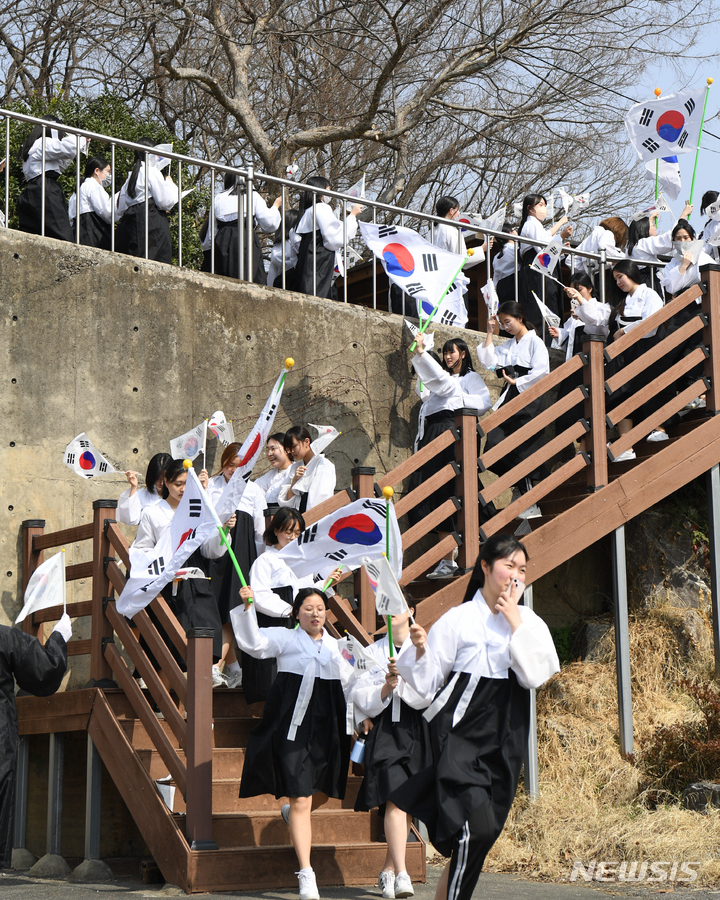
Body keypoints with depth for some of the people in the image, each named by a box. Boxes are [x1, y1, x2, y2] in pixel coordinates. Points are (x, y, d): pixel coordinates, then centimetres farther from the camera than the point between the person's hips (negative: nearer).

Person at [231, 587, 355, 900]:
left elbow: (348, 684, 20)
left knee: (322, 794, 14)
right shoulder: (285, 638, 1)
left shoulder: (334, 646, 15)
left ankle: (291, 812, 50)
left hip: (327, 727, 5)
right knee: (301, 801, -8)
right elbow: (252, 643, -14)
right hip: (294, 725, -5)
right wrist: (248, 608, -25)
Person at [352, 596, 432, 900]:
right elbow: (360, 696, 6)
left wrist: (402, 677, -18)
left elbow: (427, 694, -5)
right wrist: (386, 688, -11)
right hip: (384, 729, -1)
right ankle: (401, 875, -21)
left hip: (415, 730, 1)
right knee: (395, 800, -15)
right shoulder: (373, 651, 11)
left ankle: (388, 869, 21)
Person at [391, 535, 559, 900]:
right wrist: (420, 648, -21)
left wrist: (515, 621, -10)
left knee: (483, 834, 7)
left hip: (504, 743, 5)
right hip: (460, 735, -4)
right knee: (477, 828, -20)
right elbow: (426, 683, -3)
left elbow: (535, 675, -9)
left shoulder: (528, 621, 7)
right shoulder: (458, 619, -4)